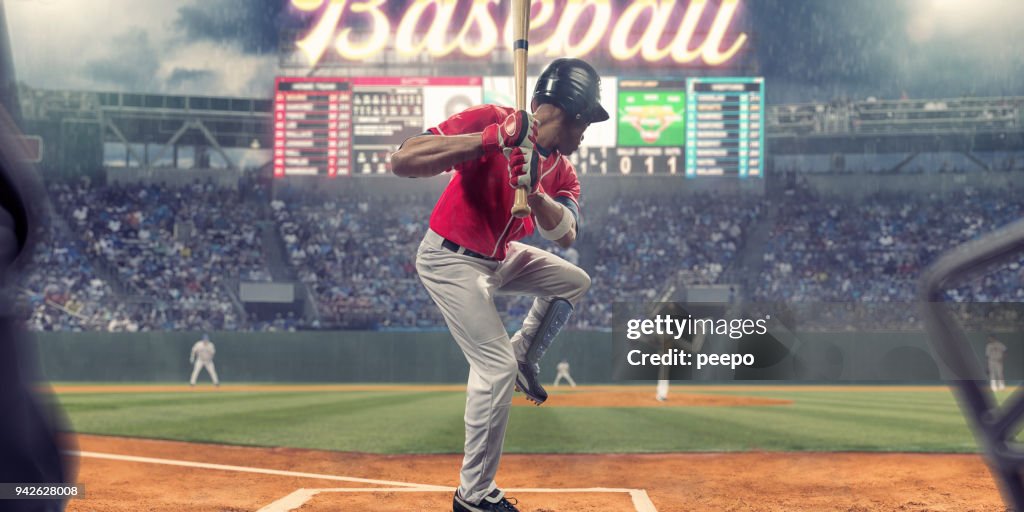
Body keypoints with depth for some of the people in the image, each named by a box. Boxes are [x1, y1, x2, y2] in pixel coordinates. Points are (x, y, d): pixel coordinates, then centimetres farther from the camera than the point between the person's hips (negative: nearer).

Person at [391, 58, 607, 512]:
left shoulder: (561, 170, 0)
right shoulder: (489, 121, -24)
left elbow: (565, 235, -16)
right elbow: (402, 161, -36)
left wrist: (535, 192, -35)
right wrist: (492, 139, -42)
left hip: (499, 258, 9)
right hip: (450, 261, -8)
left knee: (574, 281, 19)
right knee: (497, 367, -14)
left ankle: (524, 359, 26)